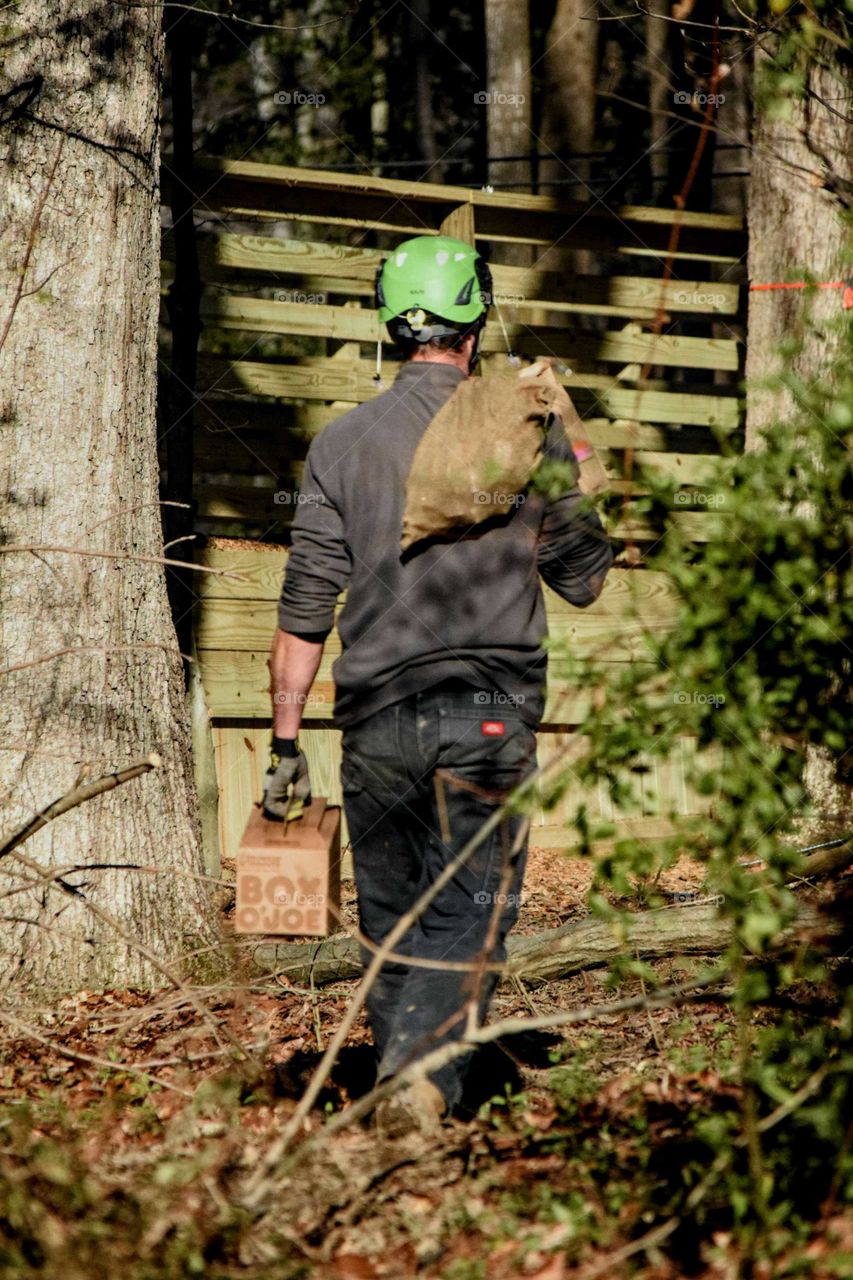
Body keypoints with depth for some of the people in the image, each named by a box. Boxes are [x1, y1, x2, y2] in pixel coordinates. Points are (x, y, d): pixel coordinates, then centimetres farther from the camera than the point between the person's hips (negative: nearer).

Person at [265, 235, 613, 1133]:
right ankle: (427, 1070, -22)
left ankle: (399, 1068, 22)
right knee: (470, 908, -3)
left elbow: (305, 609, 2)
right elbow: (584, 580, 10)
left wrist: (285, 740, 7)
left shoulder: (342, 444, 3)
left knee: (389, 915, 15)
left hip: (378, 714, 2)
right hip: (491, 713, -2)